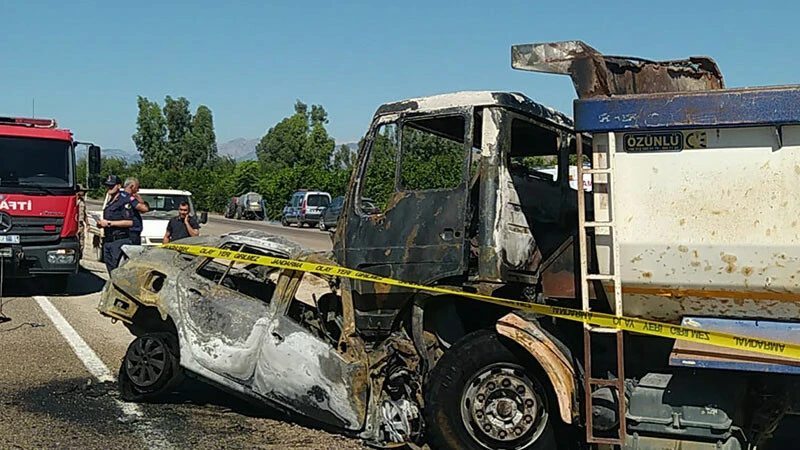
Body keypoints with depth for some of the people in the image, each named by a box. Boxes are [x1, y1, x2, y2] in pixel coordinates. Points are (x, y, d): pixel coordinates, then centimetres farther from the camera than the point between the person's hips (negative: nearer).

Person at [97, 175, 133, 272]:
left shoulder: (124, 202, -8)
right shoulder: (109, 203, 20)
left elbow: (129, 222, -19)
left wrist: (109, 223, -17)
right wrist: (101, 223, 10)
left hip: (119, 241, -9)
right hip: (108, 241, 9)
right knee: (111, 270, 10)